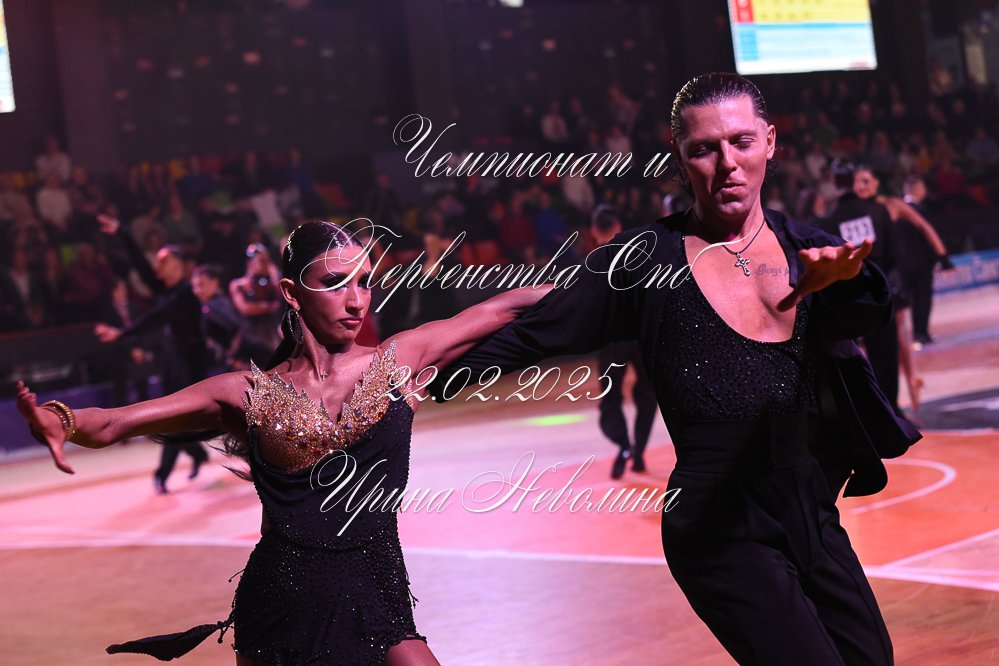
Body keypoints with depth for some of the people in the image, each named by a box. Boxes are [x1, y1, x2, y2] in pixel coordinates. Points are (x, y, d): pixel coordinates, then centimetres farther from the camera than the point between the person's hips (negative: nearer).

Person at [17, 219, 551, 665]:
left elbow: (499, 309, 9)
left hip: (373, 606, 1)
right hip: (280, 603, -1)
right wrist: (58, 420, -25)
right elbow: (110, 425, -4)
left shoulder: (396, 362, 2)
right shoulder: (250, 395, -1)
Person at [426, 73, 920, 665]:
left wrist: (845, 278, -40)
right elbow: (531, 333, 0)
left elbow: (868, 314, -16)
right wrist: (423, 382, -5)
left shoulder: (804, 246, 4)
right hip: (721, 526, -5)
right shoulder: (647, 260, -4)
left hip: (812, 516, 5)